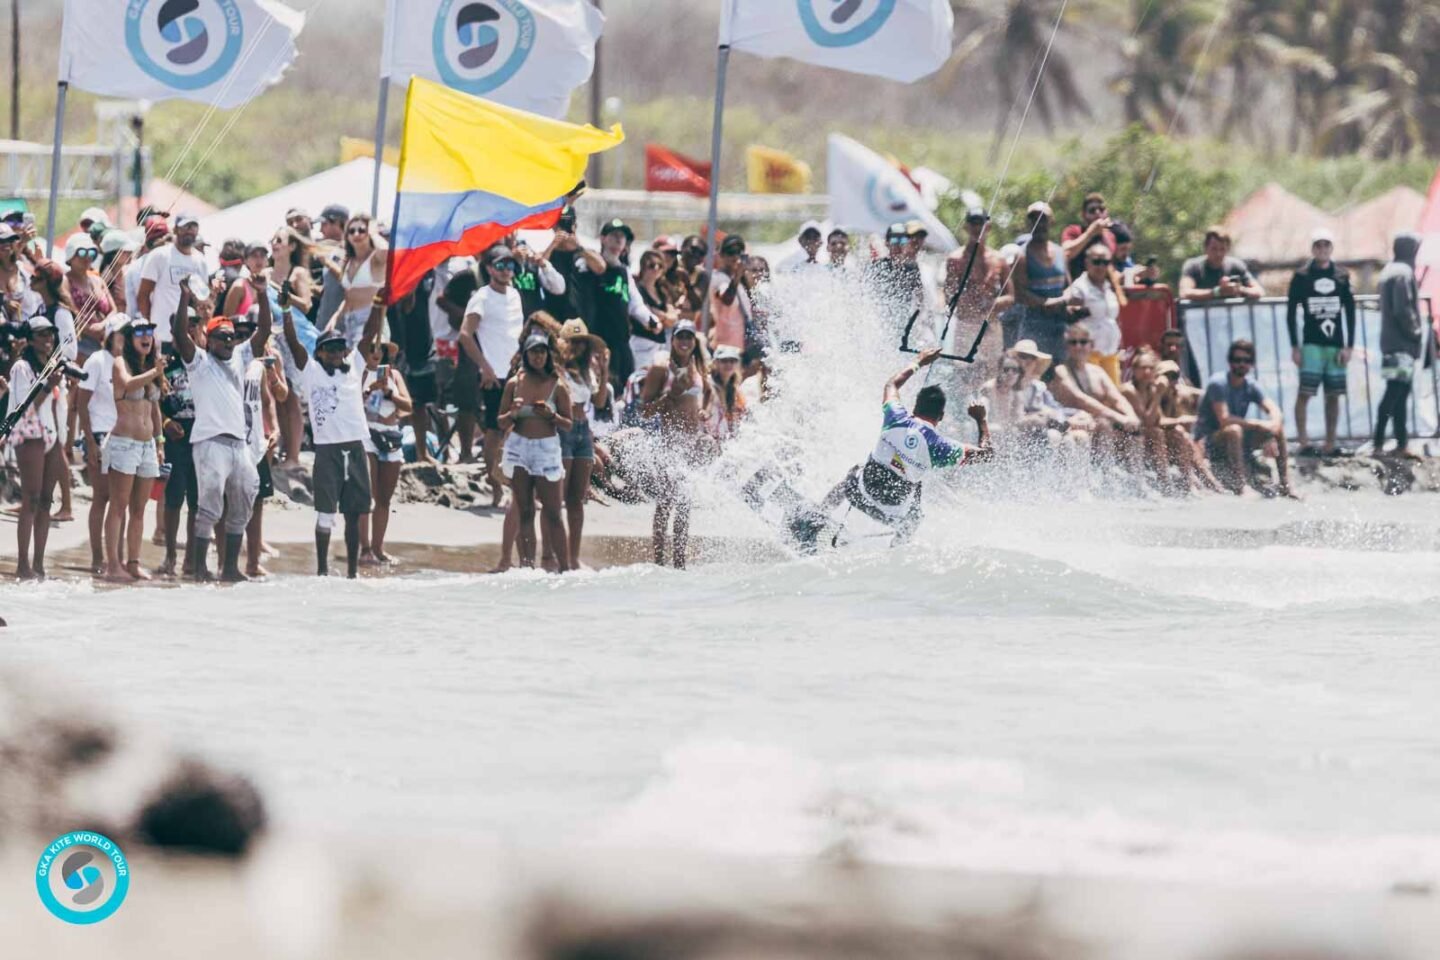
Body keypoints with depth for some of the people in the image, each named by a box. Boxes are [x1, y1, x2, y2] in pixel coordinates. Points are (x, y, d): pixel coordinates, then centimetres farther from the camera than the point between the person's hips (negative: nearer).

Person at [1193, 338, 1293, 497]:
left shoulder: (1250, 386, 3)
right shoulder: (1218, 383, -18)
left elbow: (1274, 410, -7)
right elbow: (1224, 420, -28)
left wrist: (1274, 423, -31)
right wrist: (1257, 424, -28)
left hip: (1236, 442, 7)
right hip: (1208, 441, -7)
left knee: (1279, 429, -6)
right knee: (1234, 430, -38)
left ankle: (1285, 487, -8)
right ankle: (1242, 488, -38)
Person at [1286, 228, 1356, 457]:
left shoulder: (1342, 277, 8)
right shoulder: (1301, 277, 1)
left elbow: (1350, 313, 10)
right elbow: (1291, 313, 2)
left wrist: (1349, 346, 3)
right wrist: (1295, 347, -4)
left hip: (1335, 343, 3)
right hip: (1311, 343, -3)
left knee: (1333, 395, 3)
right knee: (1305, 393, -11)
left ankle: (1330, 444, 7)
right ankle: (1304, 443, -12)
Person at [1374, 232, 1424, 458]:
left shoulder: (1389, 271, 17)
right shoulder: (1403, 273, -13)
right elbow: (1403, 310, -20)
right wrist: (1416, 332, -8)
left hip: (1392, 344, 10)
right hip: (1402, 345, -10)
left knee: (1400, 394, 10)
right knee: (1395, 393, -11)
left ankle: (1402, 443, 11)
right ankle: (1379, 443, -15)